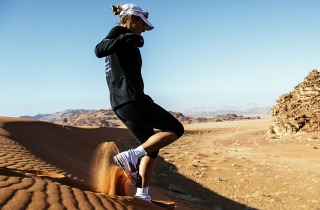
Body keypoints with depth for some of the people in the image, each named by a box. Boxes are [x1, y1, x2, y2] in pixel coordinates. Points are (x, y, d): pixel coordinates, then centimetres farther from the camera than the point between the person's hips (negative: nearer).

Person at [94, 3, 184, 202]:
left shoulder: (123, 39, 24)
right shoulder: (118, 31, -3)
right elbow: (99, 50, -22)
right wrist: (128, 38, -32)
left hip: (120, 104, 10)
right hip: (131, 99, -10)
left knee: (152, 146, 17)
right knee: (176, 129, -4)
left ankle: (142, 195, 15)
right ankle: (131, 156, -14)